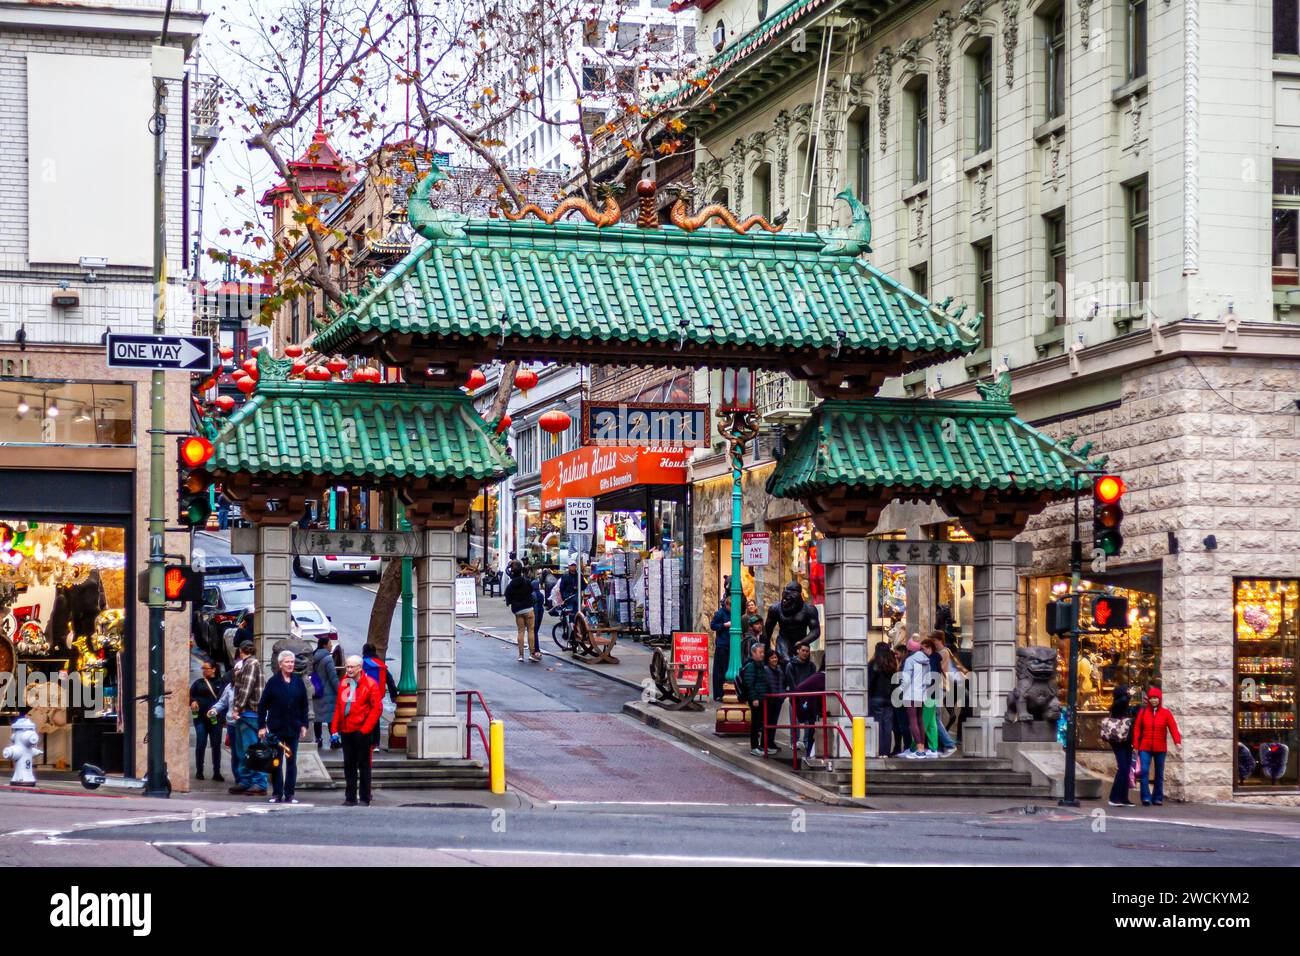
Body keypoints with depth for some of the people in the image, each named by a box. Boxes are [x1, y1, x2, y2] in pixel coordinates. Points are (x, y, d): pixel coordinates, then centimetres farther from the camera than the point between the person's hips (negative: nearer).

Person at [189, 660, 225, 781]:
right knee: (200, 744, -2)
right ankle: (199, 772, 7)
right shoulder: (198, 683, 10)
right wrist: (193, 701, -12)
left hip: (215, 719, 0)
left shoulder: (220, 684, 8)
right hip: (200, 718, 0)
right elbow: (190, 695, 10)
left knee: (216, 745, 2)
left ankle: (216, 772, 7)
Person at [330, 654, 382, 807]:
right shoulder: (343, 683, 11)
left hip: (361, 731, -5)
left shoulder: (370, 684, -6)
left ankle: (365, 799, 7)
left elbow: (377, 708, -9)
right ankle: (350, 798, 14)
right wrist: (334, 729, 8)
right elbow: (338, 707, 15)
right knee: (349, 765, 9)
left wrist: (365, 728, -14)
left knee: (363, 765, 2)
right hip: (346, 731, 5)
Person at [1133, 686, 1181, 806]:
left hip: (1160, 748, 0)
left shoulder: (1166, 713, 1)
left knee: (1159, 773, 8)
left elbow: (1173, 727, -9)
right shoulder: (1142, 712, 5)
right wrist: (1135, 745, -5)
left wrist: (1177, 741, -24)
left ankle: (1158, 798, 18)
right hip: (1145, 747, 0)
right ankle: (1146, 797, -15)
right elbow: (1137, 729, 2)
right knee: (1144, 771, -15)